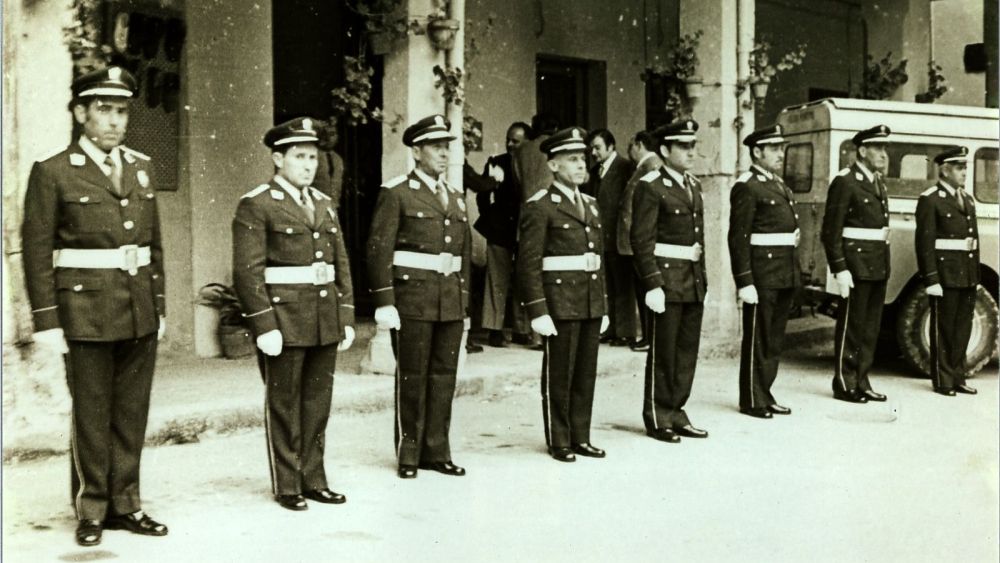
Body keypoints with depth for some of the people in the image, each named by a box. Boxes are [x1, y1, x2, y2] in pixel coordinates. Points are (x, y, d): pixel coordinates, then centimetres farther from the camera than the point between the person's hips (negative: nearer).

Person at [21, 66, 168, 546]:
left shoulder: (141, 168, 11)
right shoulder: (53, 173, -4)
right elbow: (36, 252, -6)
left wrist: (160, 305, 12)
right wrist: (46, 322, -10)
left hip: (140, 315, 5)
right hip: (86, 313, -5)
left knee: (132, 415, 10)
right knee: (91, 416, 5)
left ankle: (125, 505, 22)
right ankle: (91, 511, 18)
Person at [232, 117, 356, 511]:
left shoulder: (325, 204, 13)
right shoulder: (255, 205, -7)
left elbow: (341, 264, 15)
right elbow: (247, 271, -12)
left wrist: (346, 318, 8)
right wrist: (264, 327, -17)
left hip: (325, 322, 6)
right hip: (284, 321, -6)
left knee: (318, 404, 12)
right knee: (284, 406, 5)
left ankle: (313, 479, 24)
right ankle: (286, 486, 16)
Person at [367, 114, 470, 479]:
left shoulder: (455, 198, 15)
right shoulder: (396, 193, -4)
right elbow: (379, 250, -9)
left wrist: (464, 298, 14)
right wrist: (384, 302, -15)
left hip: (451, 300, 6)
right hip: (412, 298, -6)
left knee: (444, 376, 8)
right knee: (412, 378, 2)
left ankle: (436, 452, 18)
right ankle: (408, 455, 12)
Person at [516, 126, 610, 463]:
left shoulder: (590, 205, 16)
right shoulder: (539, 206, -7)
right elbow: (528, 263, -11)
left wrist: (603, 306, 16)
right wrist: (538, 311, -16)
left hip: (591, 303, 7)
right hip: (559, 301, -7)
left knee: (586, 373, 10)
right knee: (559, 375, 2)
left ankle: (580, 437, 21)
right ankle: (558, 442, 12)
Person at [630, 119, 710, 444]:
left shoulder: (693, 185, 15)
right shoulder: (650, 187, -10)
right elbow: (642, 241, -14)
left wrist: (703, 279, 16)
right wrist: (653, 284, -20)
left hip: (694, 280, 7)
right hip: (666, 278, -7)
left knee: (688, 350, 10)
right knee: (663, 353, 1)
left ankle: (675, 413, 20)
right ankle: (657, 419, 12)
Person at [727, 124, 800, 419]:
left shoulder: (779, 185, 17)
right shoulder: (746, 187, -11)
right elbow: (738, 238, -16)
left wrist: (794, 273, 19)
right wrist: (744, 281, -20)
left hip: (785, 275, 9)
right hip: (762, 275, -9)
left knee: (775, 339, 14)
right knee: (757, 339, 0)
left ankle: (765, 395, 23)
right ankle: (752, 401, 9)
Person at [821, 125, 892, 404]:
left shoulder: (877, 182, 15)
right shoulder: (845, 181, -11)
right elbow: (830, 231, -15)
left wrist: (884, 265, 14)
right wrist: (839, 269, -19)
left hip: (878, 266, 8)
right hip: (855, 266, -8)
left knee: (871, 328, 12)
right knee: (851, 327, 0)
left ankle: (861, 382, 21)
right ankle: (845, 384, 9)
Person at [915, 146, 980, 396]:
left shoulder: (968, 200, 16)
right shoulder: (930, 200, -8)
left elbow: (974, 238, 18)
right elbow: (925, 243, -13)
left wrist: (976, 274, 13)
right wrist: (931, 279, -18)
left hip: (968, 275, 7)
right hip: (945, 274, -7)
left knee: (963, 328, 11)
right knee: (943, 329, 1)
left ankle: (958, 377, 20)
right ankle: (942, 380, 9)